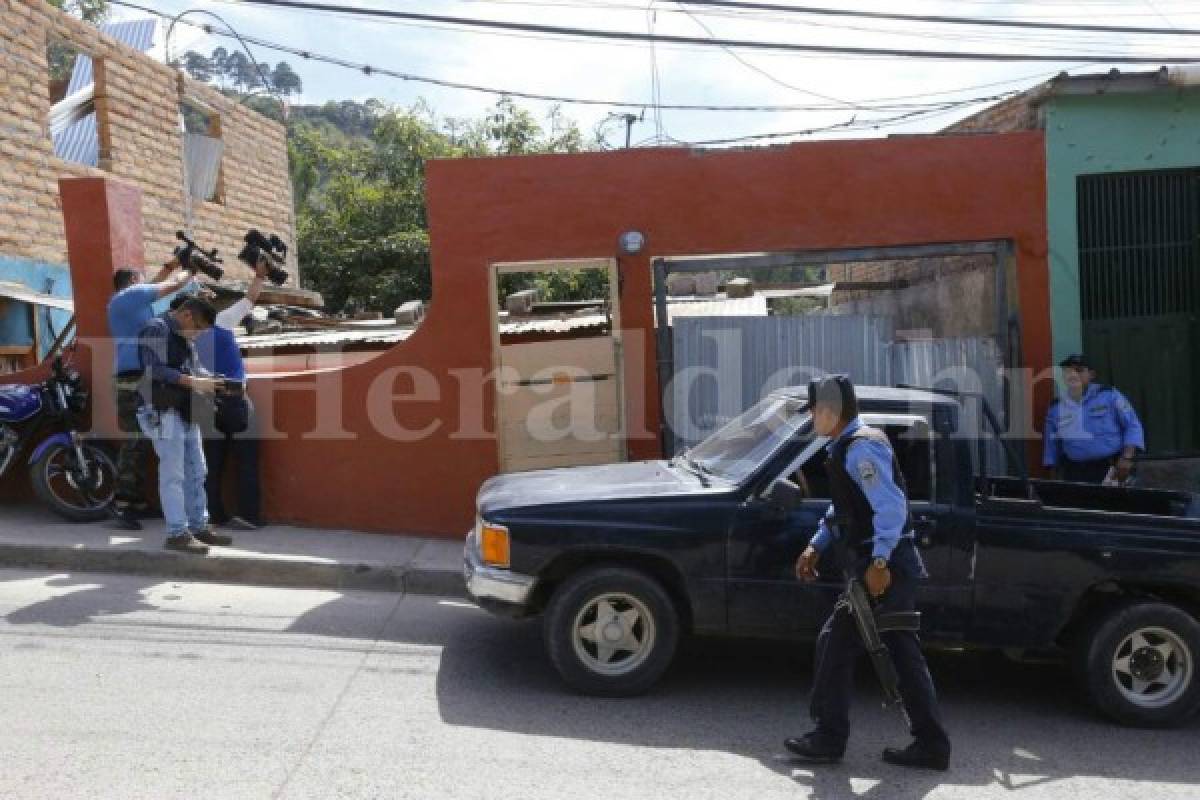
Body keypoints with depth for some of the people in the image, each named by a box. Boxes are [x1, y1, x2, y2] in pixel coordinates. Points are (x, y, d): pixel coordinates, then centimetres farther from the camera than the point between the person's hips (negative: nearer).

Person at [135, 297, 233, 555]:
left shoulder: (183, 337, 19)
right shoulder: (156, 330, -10)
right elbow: (154, 370, -21)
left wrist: (205, 380, 4)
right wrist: (193, 382, -23)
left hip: (185, 412, 10)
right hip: (163, 412, -9)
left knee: (196, 473, 12)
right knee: (173, 475, -8)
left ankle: (199, 527, 20)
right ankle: (177, 534, -5)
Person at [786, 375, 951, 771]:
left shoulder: (861, 448, -15)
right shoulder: (847, 447, 17)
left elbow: (891, 505, -25)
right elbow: (842, 507, 26)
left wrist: (879, 562, -27)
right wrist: (816, 546, 20)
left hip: (884, 564, -10)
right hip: (896, 565, 10)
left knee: (836, 642, -1)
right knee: (903, 653, 12)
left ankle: (829, 738, 10)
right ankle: (930, 744, 18)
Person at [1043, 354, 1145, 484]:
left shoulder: (1109, 395, -1)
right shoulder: (1055, 407, 8)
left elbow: (1133, 426, 0)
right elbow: (1051, 443, 15)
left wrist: (1127, 457, -11)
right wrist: (1055, 473, 11)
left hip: (1111, 468, -3)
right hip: (1074, 472, 3)